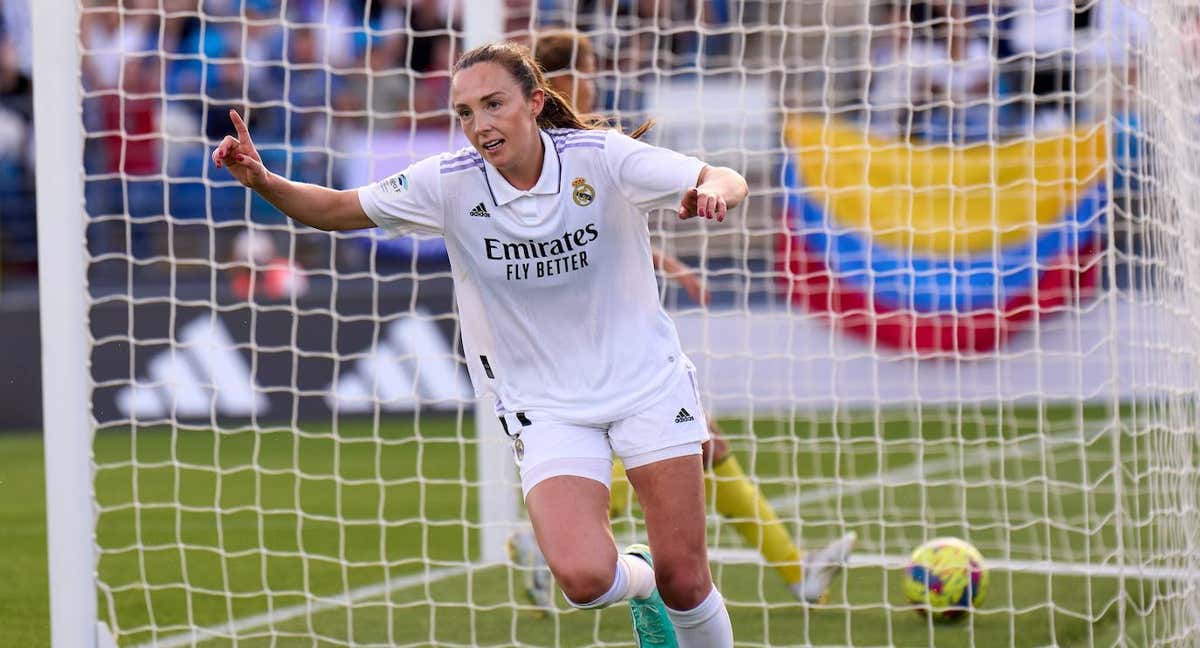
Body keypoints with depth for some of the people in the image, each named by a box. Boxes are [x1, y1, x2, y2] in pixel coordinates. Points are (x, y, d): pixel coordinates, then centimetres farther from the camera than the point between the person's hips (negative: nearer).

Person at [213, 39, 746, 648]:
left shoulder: (601, 158, -14)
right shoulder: (449, 182, -10)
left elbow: (726, 181, -13)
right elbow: (336, 209, -3)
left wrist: (713, 191, -37)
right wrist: (261, 180, -21)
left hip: (647, 382, -1)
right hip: (546, 404, 1)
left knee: (684, 582, -5)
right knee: (583, 578, -20)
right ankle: (638, 579, 17)